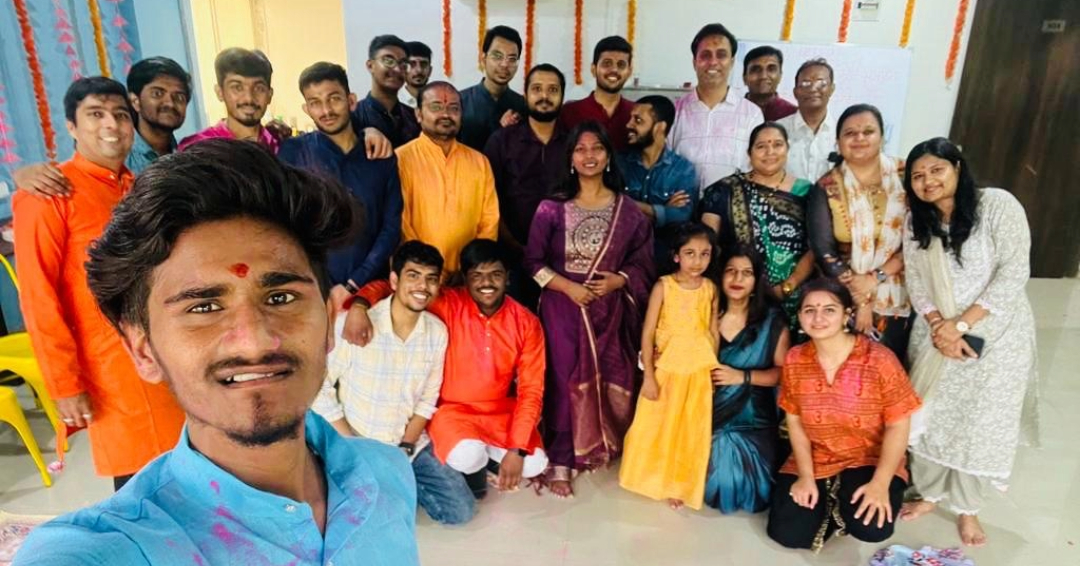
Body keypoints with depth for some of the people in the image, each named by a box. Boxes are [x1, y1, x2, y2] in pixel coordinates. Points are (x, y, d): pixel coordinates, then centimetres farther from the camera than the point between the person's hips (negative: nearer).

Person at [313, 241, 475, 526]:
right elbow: (319, 388, -12)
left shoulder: (437, 331, -6)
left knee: (461, 510, -2)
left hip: (412, 445, 4)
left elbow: (427, 399, 2)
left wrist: (406, 448, -9)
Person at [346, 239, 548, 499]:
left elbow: (531, 390, -10)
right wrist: (359, 306, -37)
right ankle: (472, 467, 7)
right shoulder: (447, 305, -15)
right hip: (451, 409, -2)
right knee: (468, 457, -32)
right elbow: (384, 287, -13)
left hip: (501, 412, 3)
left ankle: (485, 450, 14)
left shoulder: (527, 323, -10)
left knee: (534, 463, -18)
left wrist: (516, 449, -18)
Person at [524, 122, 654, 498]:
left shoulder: (627, 210, 3)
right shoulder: (552, 207, -3)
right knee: (565, 380, 1)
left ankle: (605, 450, 29)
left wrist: (618, 280, -12)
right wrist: (569, 287, -14)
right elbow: (533, 261, -4)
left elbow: (643, 262, 6)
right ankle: (560, 462, 13)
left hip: (610, 309, 2)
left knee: (610, 382, 8)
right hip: (563, 307, -2)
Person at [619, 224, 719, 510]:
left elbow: (714, 333, 4)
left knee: (690, 431, 12)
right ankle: (654, 478, 36)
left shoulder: (710, 289, -2)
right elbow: (648, 333, -10)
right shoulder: (663, 286, -10)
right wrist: (649, 375, -12)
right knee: (655, 427, 12)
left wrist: (713, 370, 4)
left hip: (699, 371, 2)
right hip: (666, 367, -2)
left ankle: (677, 485, 31)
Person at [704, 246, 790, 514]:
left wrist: (742, 376, -16)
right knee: (716, 479, -12)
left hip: (753, 420, -1)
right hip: (710, 415, 1)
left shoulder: (772, 320, -3)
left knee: (749, 490, -9)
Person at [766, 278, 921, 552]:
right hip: (814, 462, 3)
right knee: (787, 533, -10)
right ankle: (828, 504, 20)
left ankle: (845, 505, 9)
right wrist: (806, 476, -10)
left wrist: (880, 483, -22)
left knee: (871, 527, -27)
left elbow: (898, 426, -14)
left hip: (870, 461, -2)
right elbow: (795, 421, -2)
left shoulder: (879, 359, -17)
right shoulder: (794, 360, -7)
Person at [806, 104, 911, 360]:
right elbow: (823, 251, -7)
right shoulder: (827, 188, -4)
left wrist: (876, 277, -16)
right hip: (843, 298, -1)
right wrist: (860, 299, -10)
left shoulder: (904, 176, -2)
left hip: (896, 297, 1)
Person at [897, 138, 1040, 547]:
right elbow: (915, 281, 0)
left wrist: (961, 324, -20)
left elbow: (1013, 274, -17)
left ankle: (967, 508, 28)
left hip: (995, 335, -3)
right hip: (936, 335, 4)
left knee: (982, 426, 6)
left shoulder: (998, 205, -13)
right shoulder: (917, 220, 2)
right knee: (929, 418, 9)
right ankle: (930, 494, 31)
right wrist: (938, 327, -15)